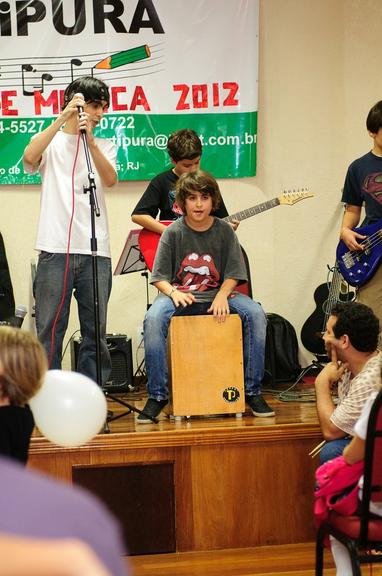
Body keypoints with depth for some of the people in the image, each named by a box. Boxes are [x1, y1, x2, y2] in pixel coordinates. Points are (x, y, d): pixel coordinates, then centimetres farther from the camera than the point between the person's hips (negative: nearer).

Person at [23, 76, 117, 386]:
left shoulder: (104, 145, 16)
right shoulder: (50, 141, 10)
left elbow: (110, 179, -4)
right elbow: (30, 157, -14)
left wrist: (90, 141, -18)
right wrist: (63, 118, -15)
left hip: (95, 251, 2)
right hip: (56, 249, -2)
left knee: (96, 332, 5)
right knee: (49, 329, -1)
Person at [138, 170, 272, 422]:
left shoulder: (225, 231, 3)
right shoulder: (173, 233, -1)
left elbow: (233, 274, 3)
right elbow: (159, 278, -2)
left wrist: (222, 295, -17)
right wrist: (173, 293, -23)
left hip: (217, 294, 1)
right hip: (179, 295, -1)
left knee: (256, 314, -25)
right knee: (153, 319, -34)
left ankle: (252, 390, -12)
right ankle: (157, 394, -19)